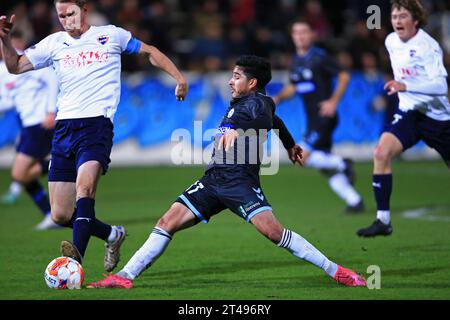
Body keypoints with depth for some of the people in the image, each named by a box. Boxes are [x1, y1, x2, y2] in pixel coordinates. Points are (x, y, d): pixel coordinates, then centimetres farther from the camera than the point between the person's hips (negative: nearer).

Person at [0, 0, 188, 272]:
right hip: (64, 128, 4)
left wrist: (179, 77, 13)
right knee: (61, 215, 1)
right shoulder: (54, 43, 15)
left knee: (84, 185, -32)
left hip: (96, 124, -4)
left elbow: (150, 52, 21)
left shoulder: (111, 35, 10)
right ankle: (113, 235, 25)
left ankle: (77, 255, -46)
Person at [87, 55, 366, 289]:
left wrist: (236, 129, -52)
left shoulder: (257, 102, -4)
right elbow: (274, 120, 42)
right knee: (168, 222, -1)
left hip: (240, 180, -9)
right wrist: (290, 145, 61)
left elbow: (262, 118, -30)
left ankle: (335, 271, -15)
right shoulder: (238, 104, 23)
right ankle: (125, 276, 0)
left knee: (271, 229, -24)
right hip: (214, 179, 9)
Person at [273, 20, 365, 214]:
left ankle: (342, 164, -3)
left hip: (324, 116, -8)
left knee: (303, 157, -19)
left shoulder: (319, 57, -10)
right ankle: (355, 201, 11)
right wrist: (278, 98, 7)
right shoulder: (296, 62, 12)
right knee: (326, 169, 6)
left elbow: (344, 76, -12)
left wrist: (333, 101, -20)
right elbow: (293, 87, 26)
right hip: (313, 120, 8)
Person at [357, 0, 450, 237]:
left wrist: (406, 86, -39)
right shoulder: (391, 41, 3)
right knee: (381, 153, -19)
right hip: (409, 112, 5)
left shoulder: (427, 46, -19)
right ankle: (383, 220, -18)